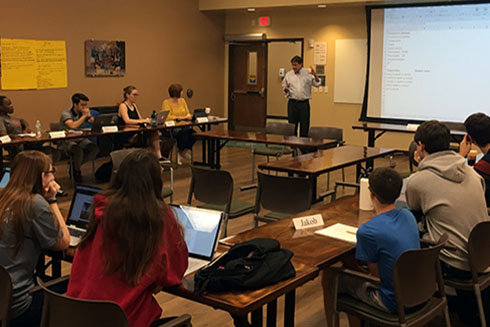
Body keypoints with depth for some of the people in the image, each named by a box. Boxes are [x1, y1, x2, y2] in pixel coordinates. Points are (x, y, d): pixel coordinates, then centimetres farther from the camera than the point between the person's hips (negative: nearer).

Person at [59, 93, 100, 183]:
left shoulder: (84, 113, 6)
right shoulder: (66, 114, -12)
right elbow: (73, 126, -30)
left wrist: (89, 115, -15)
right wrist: (84, 116, -21)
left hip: (81, 139, 6)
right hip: (67, 141, -6)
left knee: (95, 149, -22)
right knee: (79, 151, -37)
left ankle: (75, 165, 2)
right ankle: (77, 171, -5)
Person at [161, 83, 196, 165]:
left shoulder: (182, 100, 12)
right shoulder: (166, 102, -6)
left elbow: (187, 113, 13)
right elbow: (168, 117, -17)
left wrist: (188, 116, -12)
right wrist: (181, 117, -23)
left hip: (182, 126, 5)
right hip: (170, 128, -5)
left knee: (192, 132, -26)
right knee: (182, 133, -36)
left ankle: (184, 151, -7)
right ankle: (181, 152, -11)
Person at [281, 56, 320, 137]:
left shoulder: (308, 73, 2)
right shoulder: (288, 75, 7)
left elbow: (317, 84, -1)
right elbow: (284, 87, 15)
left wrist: (315, 75, -19)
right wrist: (285, 89, -9)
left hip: (304, 103, -1)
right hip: (292, 103, 1)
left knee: (304, 126, 1)